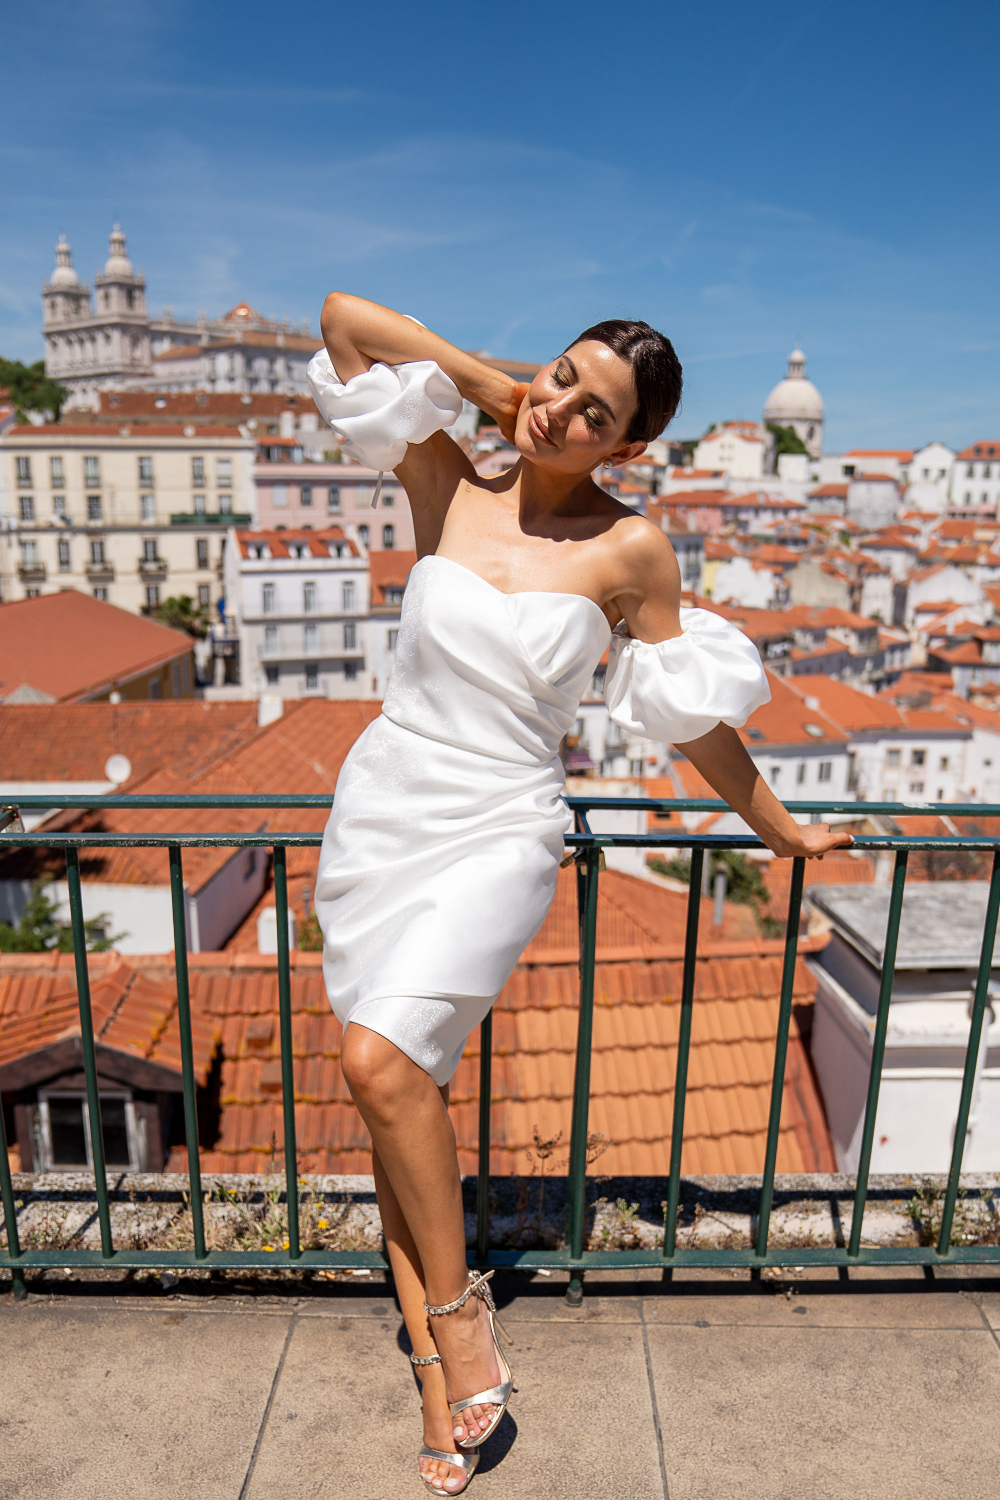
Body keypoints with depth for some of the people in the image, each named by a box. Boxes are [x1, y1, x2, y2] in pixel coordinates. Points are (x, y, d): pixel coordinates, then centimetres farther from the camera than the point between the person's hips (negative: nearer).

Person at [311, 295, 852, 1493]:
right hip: (383, 809, 4)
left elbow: (693, 714, 4)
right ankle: (436, 1360, 22)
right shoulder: (447, 489, 0)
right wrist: (489, 384, 1)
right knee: (396, 1090, 4)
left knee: (382, 1064, -20)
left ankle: (457, 1311, 7)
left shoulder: (629, 550, -6)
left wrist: (777, 830, 12)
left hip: (497, 836, -3)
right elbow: (343, 315, 1)